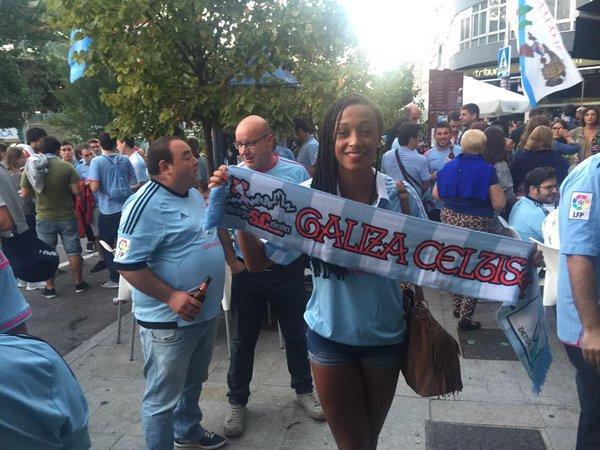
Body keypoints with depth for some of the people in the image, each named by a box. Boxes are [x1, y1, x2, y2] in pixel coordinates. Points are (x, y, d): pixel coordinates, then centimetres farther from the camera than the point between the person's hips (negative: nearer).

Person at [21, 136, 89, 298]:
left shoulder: (30, 168, -4)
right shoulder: (66, 166, -10)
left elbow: (25, 193, -2)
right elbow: (76, 190, -13)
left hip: (44, 218, 1)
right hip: (67, 216, -1)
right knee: (73, 251, 10)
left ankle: (49, 288, 16)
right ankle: (79, 283, 18)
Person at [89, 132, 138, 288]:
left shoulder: (97, 161, -10)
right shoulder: (125, 160, 1)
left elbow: (94, 187, -17)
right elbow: (134, 185, 5)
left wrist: (90, 181, 5)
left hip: (108, 211, -4)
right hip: (126, 209, 4)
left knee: (106, 246, 10)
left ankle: (115, 278, 8)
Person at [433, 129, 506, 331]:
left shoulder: (449, 166, 2)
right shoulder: (487, 170, -12)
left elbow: (436, 194, 10)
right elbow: (499, 204, -12)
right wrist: (499, 190, 8)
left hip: (450, 219, 5)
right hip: (476, 224, -5)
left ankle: (456, 307, 32)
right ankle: (465, 317, 9)